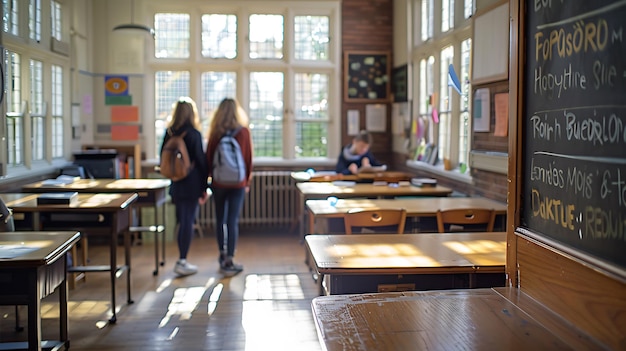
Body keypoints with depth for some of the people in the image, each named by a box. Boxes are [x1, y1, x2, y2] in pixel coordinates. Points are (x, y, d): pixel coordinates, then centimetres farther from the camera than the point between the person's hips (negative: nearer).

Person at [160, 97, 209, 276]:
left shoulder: (169, 132, 6)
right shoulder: (194, 134, -10)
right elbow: (201, 161, -9)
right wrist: (205, 187, -3)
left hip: (176, 185, 5)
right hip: (192, 184, -5)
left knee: (182, 222, 13)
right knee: (188, 222, -1)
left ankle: (182, 260, 18)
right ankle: (182, 262, 2)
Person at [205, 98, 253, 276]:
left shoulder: (216, 133, -5)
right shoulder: (244, 132, -5)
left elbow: (208, 158, 1)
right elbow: (249, 158, -1)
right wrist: (247, 181, 11)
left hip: (218, 183, 1)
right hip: (238, 183, -1)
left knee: (220, 219, 14)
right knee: (233, 221, 0)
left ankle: (223, 256, 25)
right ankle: (229, 262, 0)